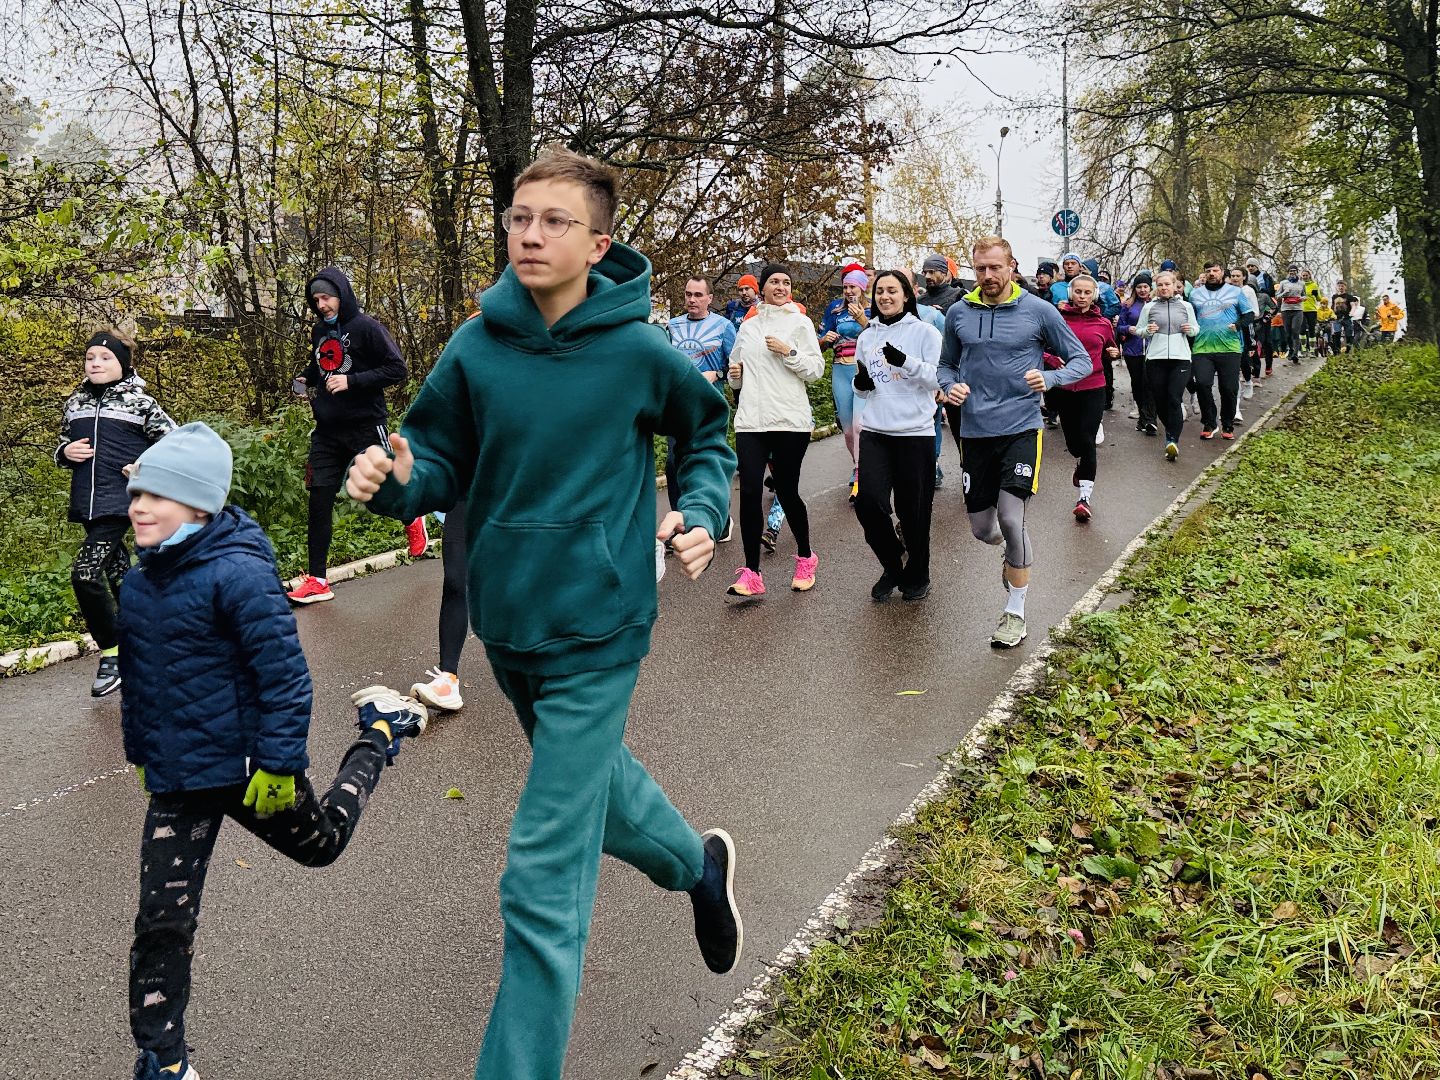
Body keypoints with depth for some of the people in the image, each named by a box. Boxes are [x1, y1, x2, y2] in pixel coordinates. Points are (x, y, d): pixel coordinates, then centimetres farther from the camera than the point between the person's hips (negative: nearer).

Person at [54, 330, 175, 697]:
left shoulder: (140, 402, -3)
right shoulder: (75, 403, 12)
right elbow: (61, 448, 22)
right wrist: (65, 452, 0)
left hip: (120, 500, -6)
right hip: (86, 503, 6)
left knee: (85, 572, -17)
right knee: (117, 573, 15)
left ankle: (112, 655, -6)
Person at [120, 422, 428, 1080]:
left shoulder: (237, 573, -21)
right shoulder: (137, 585, 2)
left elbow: (285, 675, -20)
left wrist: (279, 765, -21)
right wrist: (140, 752, 23)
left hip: (248, 764, -5)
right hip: (176, 778, 5)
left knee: (321, 844, 23)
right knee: (161, 922, 1)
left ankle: (381, 730, 43)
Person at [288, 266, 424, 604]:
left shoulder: (367, 328, -9)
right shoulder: (319, 331, 11)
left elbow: (397, 369, -14)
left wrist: (351, 381, -19)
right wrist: (306, 378, 7)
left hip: (365, 427, -5)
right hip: (327, 431, 5)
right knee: (319, 500, -3)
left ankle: (412, 519, 43)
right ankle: (317, 580, 0)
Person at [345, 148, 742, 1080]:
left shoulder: (637, 354, -11)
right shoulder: (476, 349, -5)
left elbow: (709, 431, 7)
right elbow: (445, 467, 2)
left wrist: (703, 515, -9)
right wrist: (395, 480, -19)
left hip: (596, 634, -5)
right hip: (505, 625, 5)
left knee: (545, 878, -5)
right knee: (593, 785, 28)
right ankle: (697, 863, 58)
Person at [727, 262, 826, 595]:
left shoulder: (799, 322, 4)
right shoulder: (747, 327, 15)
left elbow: (817, 369, 0)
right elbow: (736, 366, 28)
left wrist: (789, 352, -14)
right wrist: (735, 375, 6)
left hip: (790, 420, -3)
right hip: (750, 420, 3)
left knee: (787, 492, 3)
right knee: (749, 493, -7)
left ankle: (805, 558, 27)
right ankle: (751, 574, -4)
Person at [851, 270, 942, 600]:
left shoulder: (925, 332, 0)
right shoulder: (866, 337, 14)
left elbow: (939, 378, -8)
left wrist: (906, 361, -22)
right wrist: (860, 384, 0)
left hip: (915, 433, -3)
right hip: (874, 433, 4)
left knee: (913, 511, 2)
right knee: (868, 501, -10)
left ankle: (916, 577, 22)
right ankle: (893, 563, 14)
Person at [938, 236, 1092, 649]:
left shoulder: (1039, 311, -4)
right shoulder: (959, 313, 4)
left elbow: (1082, 360, 2)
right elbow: (946, 364, 17)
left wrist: (1049, 378, -18)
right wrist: (950, 386, -6)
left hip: (1020, 428, -3)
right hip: (975, 431, 3)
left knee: (1010, 517, -15)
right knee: (983, 529, 8)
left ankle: (1016, 612, 2)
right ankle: (1019, 552, 45)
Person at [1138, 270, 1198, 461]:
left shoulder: (1186, 306, 11)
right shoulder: (1149, 307, 9)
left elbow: (1196, 328, 20)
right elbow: (1139, 330, 12)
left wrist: (1190, 329, -3)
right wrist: (1148, 330, -9)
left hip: (1180, 357, -1)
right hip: (1155, 358, 1)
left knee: (1174, 399, -14)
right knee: (1159, 400, 3)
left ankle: (1172, 441, -19)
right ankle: (1173, 430, 28)